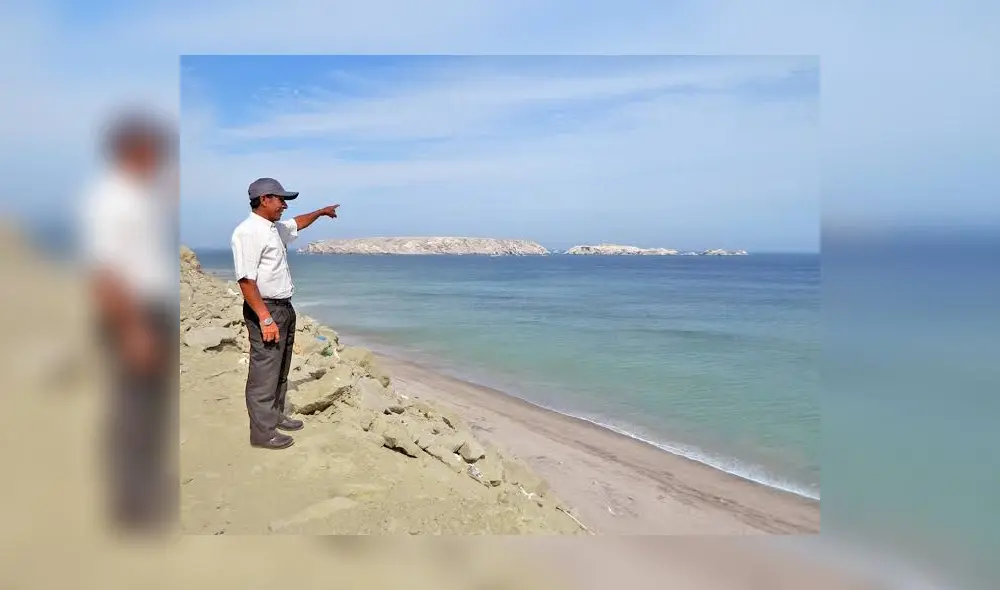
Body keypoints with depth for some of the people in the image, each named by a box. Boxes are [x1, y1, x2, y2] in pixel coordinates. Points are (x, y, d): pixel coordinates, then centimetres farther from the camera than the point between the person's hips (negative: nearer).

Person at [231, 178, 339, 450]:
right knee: (264, 373, -5)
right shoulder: (248, 232, -18)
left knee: (280, 369, 18)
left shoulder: (276, 228, 11)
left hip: (284, 307, 10)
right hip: (265, 309, -10)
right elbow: (246, 279, -24)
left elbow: (297, 223, 35)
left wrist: (321, 212, 46)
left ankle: (275, 416, 31)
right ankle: (262, 432, 2)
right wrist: (265, 318, -28)